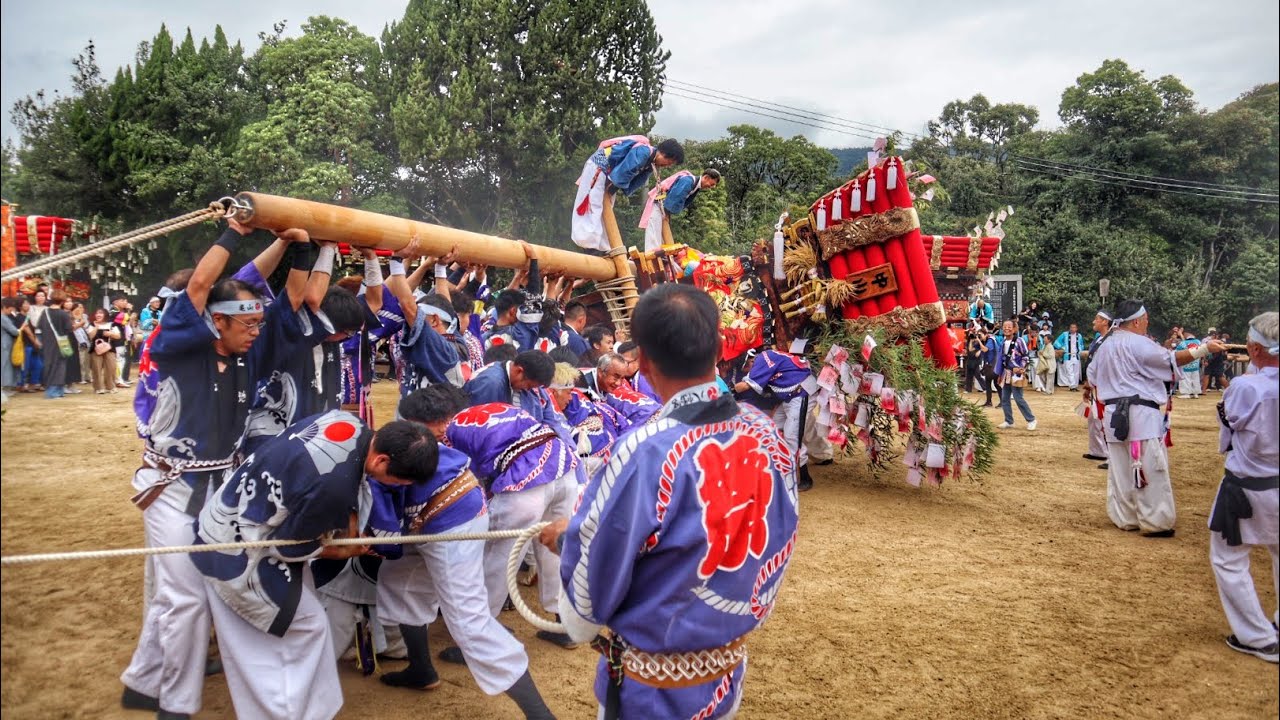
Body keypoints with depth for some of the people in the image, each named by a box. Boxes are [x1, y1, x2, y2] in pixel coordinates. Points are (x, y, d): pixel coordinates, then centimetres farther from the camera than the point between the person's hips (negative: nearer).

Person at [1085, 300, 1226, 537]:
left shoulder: (1104, 346, 13)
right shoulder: (1138, 343, -12)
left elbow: (1092, 378, 20)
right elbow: (1172, 359, -13)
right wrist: (1204, 349, -9)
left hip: (1114, 415, 8)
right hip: (1141, 414, -8)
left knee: (1120, 470, 12)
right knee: (1150, 468, -2)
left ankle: (1125, 518, 18)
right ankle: (1156, 523, 2)